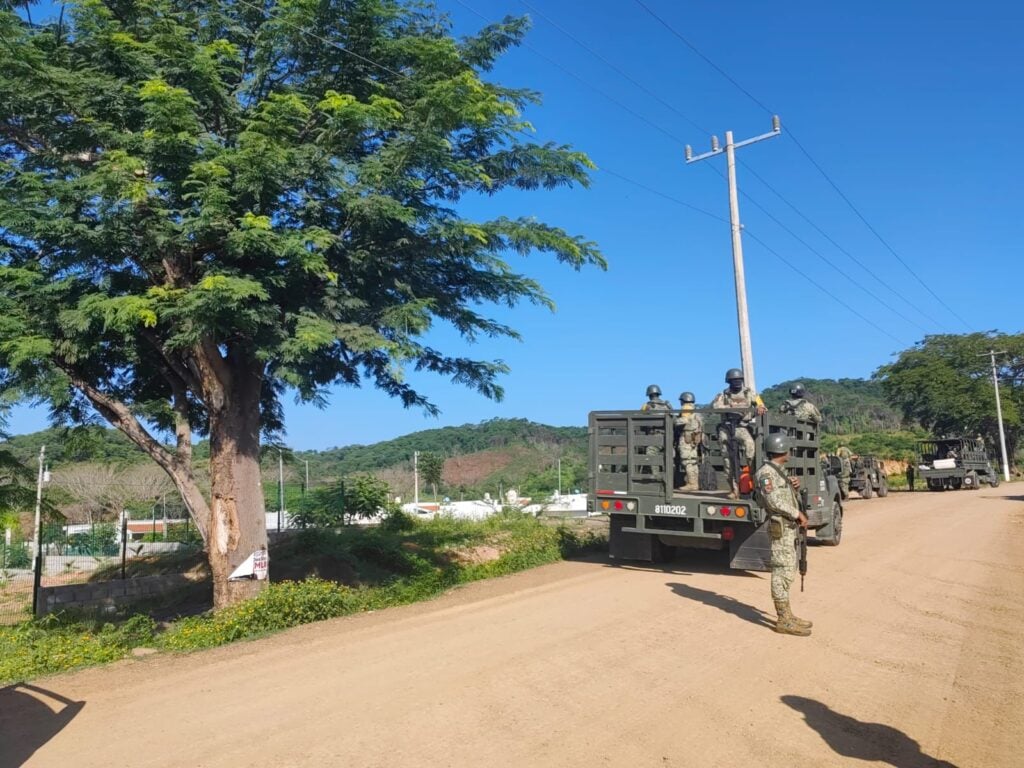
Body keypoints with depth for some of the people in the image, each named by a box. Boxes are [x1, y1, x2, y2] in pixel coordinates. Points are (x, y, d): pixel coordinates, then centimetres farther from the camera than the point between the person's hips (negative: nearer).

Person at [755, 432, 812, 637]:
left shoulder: (779, 470, 17)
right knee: (782, 572, -7)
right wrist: (798, 514, -19)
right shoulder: (766, 472, -14)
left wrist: (793, 486, 7)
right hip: (780, 528, -10)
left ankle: (787, 615, 21)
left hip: (789, 527, 10)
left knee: (787, 572, 14)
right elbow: (774, 500, -23)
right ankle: (784, 621, -3)